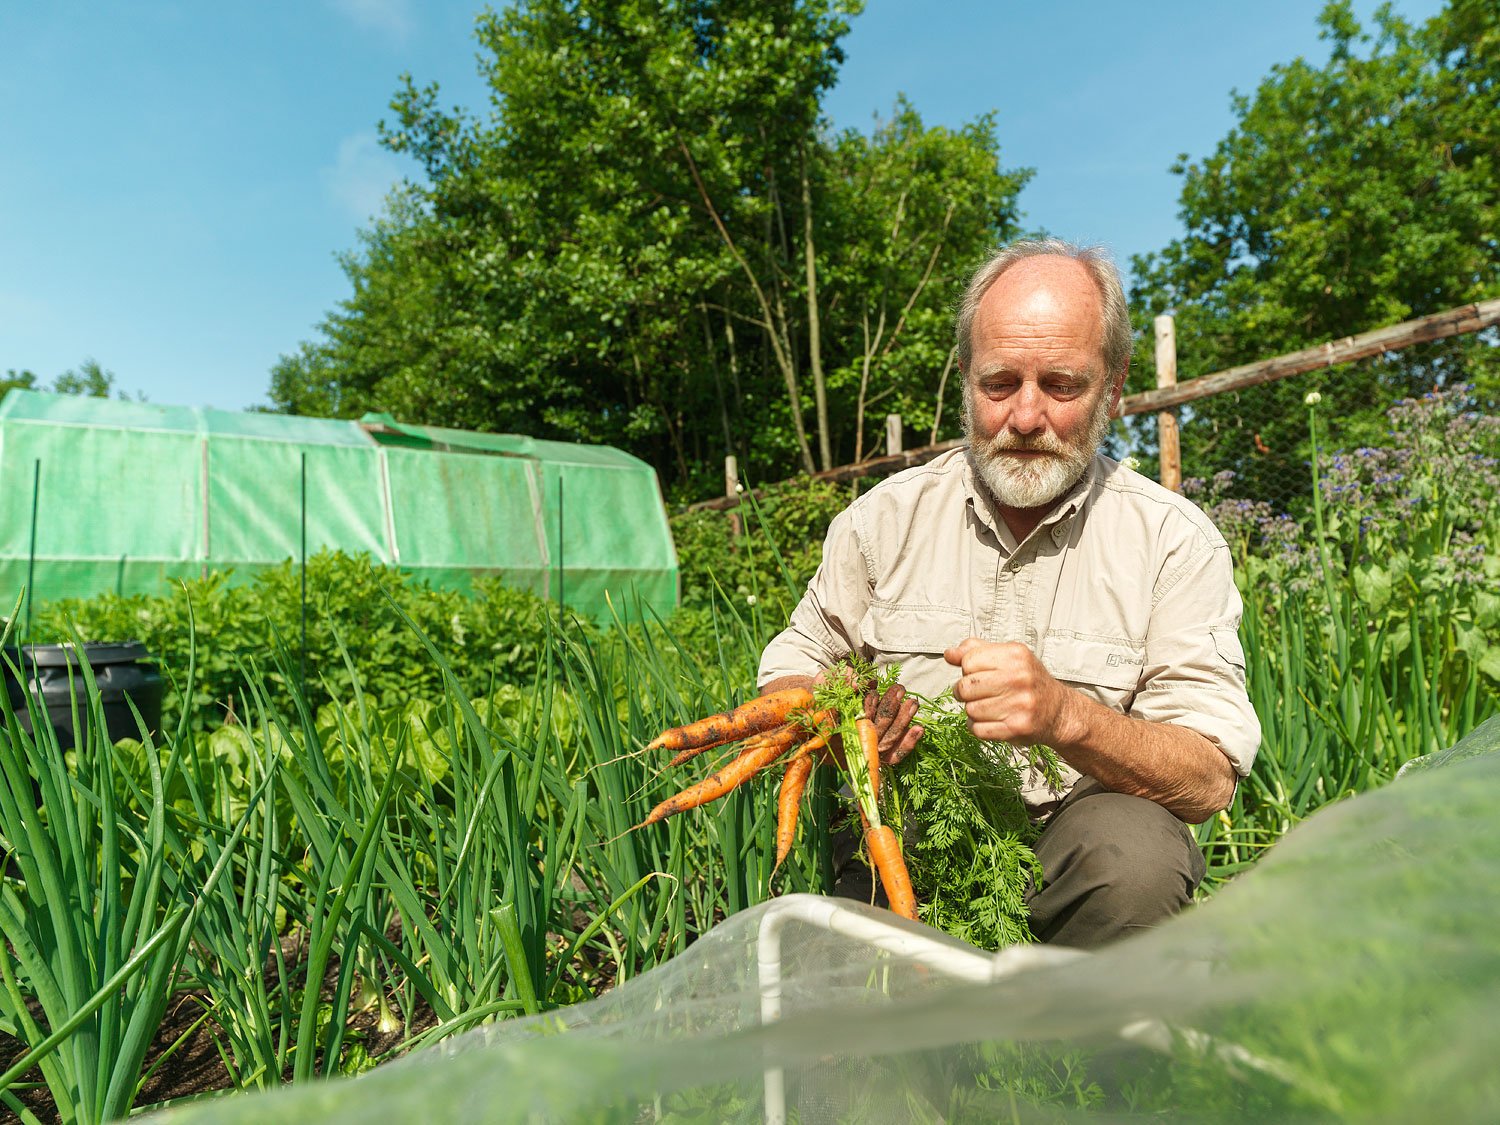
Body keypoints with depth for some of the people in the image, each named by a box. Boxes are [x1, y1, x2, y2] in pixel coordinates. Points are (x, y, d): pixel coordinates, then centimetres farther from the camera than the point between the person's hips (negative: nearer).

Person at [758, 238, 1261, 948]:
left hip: (1069, 848, 0)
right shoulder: (887, 514, 2)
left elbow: (1210, 779, -10)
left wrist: (1064, 715, -29)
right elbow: (790, 669, 7)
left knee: (1136, 848, -31)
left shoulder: (1173, 540, -4)